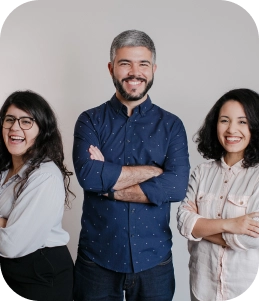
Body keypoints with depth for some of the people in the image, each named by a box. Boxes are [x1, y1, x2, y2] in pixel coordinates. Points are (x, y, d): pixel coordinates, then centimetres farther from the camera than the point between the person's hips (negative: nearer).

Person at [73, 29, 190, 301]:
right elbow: (88, 175, -18)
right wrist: (154, 170, -14)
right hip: (97, 257, 0)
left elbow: (177, 186, -14)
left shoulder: (171, 125, 0)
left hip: (153, 259, 1)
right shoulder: (90, 121, -1)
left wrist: (109, 185, -16)